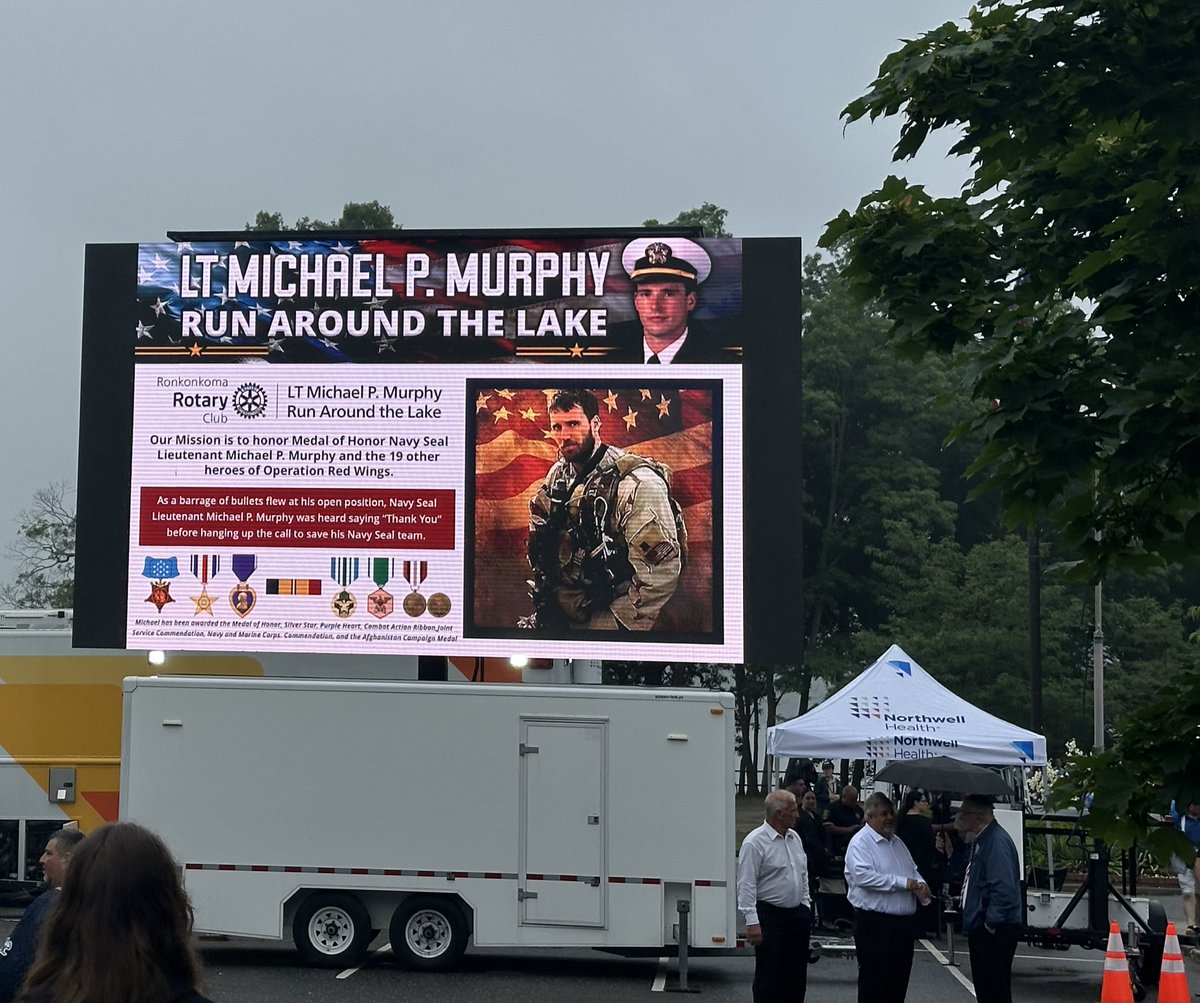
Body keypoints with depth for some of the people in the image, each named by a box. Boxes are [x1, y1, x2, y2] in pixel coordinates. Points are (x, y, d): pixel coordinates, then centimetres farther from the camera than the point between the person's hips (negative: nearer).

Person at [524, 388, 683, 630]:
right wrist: (543, 606, 7)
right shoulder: (558, 474, 8)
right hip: (560, 608, 6)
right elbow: (542, 547, 17)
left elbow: (660, 571, -21)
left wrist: (614, 624, -17)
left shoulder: (638, 483, -16)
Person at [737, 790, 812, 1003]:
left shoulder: (795, 838, 10)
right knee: (769, 976, -1)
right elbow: (746, 885, -17)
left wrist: (806, 907, 14)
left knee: (796, 974, 12)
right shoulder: (755, 842, -14)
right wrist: (752, 922, -21)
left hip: (797, 914, 7)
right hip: (770, 916, -7)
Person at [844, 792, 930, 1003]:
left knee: (899, 980, 13)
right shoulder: (861, 842, -10)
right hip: (875, 923, -8)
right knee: (874, 985, -2)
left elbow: (913, 871, 24)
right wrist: (903, 883, -22)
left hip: (904, 922, 8)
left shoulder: (897, 842, 17)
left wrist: (920, 884, -1)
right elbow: (863, 875, -24)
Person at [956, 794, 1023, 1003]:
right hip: (982, 930, 11)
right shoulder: (981, 841, 14)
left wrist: (991, 923, -22)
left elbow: (1003, 888, -26)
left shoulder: (997, 841, -19)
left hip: (995, 932, -11)